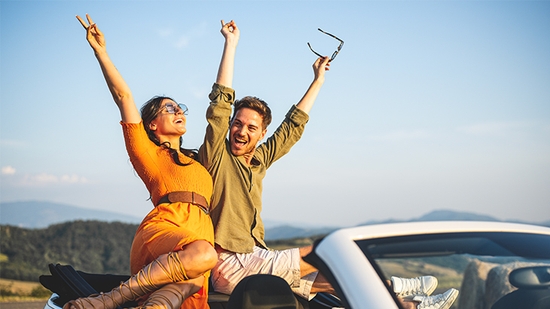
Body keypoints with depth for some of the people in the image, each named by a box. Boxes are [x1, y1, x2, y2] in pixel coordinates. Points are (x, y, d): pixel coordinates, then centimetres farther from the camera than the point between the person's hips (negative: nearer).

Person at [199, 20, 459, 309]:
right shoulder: (217, 154, -1)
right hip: (228, 265, -7)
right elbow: (221, 102, -9)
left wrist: (318, 80, 29)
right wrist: (231, 42, -8)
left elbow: (293, 126, 24)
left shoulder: (257, 160, 17)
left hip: (254, 260, 7)